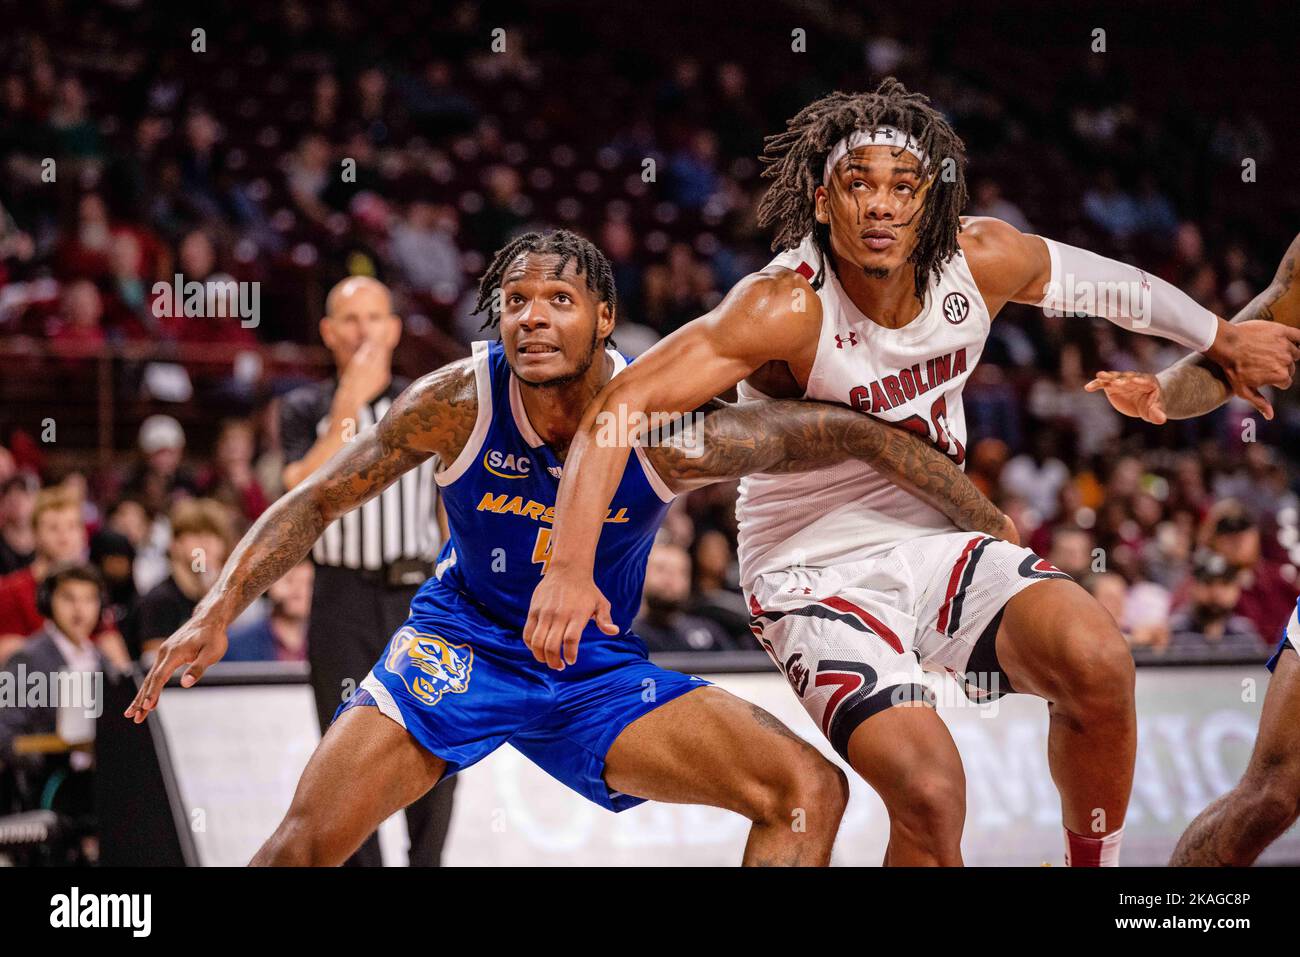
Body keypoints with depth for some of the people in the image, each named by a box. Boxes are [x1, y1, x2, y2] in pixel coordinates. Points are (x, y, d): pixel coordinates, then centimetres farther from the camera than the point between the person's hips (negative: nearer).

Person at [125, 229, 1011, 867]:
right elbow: (317, 502, -13)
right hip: (461, 648, -1)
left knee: (810, 790, -14)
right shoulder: (460, 403, -21)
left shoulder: (667, 428, -22)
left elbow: (853, 435, -15)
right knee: (307, 842, -20)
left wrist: (997, 529, -12)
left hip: (598, 668, 1)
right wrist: (218, 613, -25)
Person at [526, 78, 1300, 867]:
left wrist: (1223, 340, 28)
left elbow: (1094, 279, 14)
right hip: (819, 572, -5)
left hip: (939, 542, 5)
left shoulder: (984, 261, -8)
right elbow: (619, 408, -30)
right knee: (930, 793, -25)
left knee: (1098, 661, -23)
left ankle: (1095, 862, 1)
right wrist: (570, 570, -41)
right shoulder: (788, 308, -24)